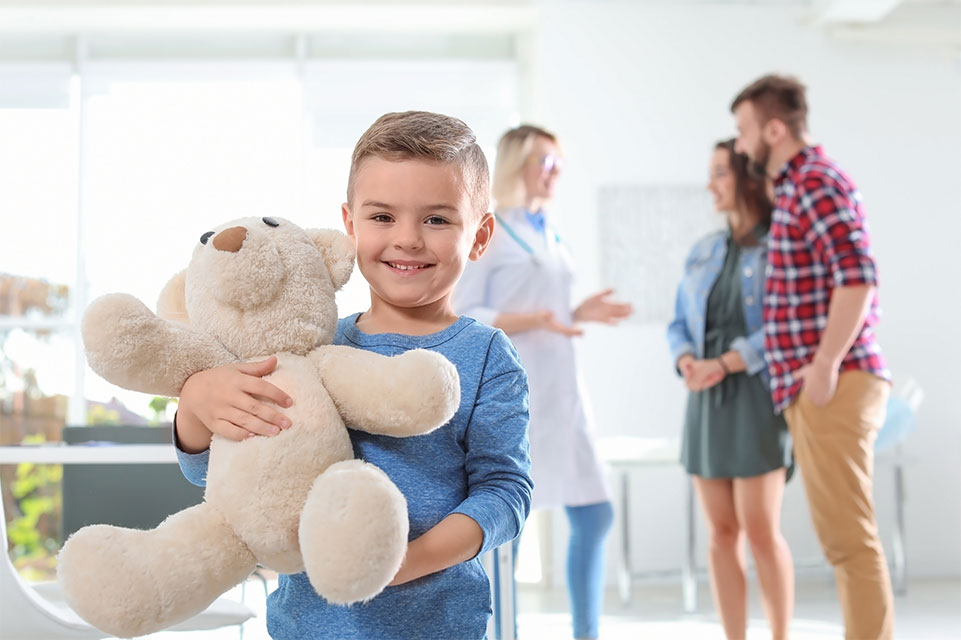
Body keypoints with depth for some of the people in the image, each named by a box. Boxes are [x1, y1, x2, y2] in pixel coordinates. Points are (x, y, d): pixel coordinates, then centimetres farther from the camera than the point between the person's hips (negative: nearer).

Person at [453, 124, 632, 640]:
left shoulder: (549, 234, 16)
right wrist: (536, 320, -21)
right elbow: (462, 316, -12)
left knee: (594, 513, 6)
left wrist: (579, 313, 5)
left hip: (559, 390, 8)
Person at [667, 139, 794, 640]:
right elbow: (680, 324, 16)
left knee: (760, 528, -8)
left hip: (757, 394, -6)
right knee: (722, 531, 4)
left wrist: (724, 364, -18)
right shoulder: (704, 252, 16)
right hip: (706, 399, 6)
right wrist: (687, 362, -4)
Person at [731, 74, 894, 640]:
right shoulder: (799, 184, 19)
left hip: (833, 386, -10)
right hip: (816, 387, 10)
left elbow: (858, 277, -22)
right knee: (844, 534, 13)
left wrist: (825, 364, -21)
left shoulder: (816, 184, -11)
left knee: (848, 535, -8)